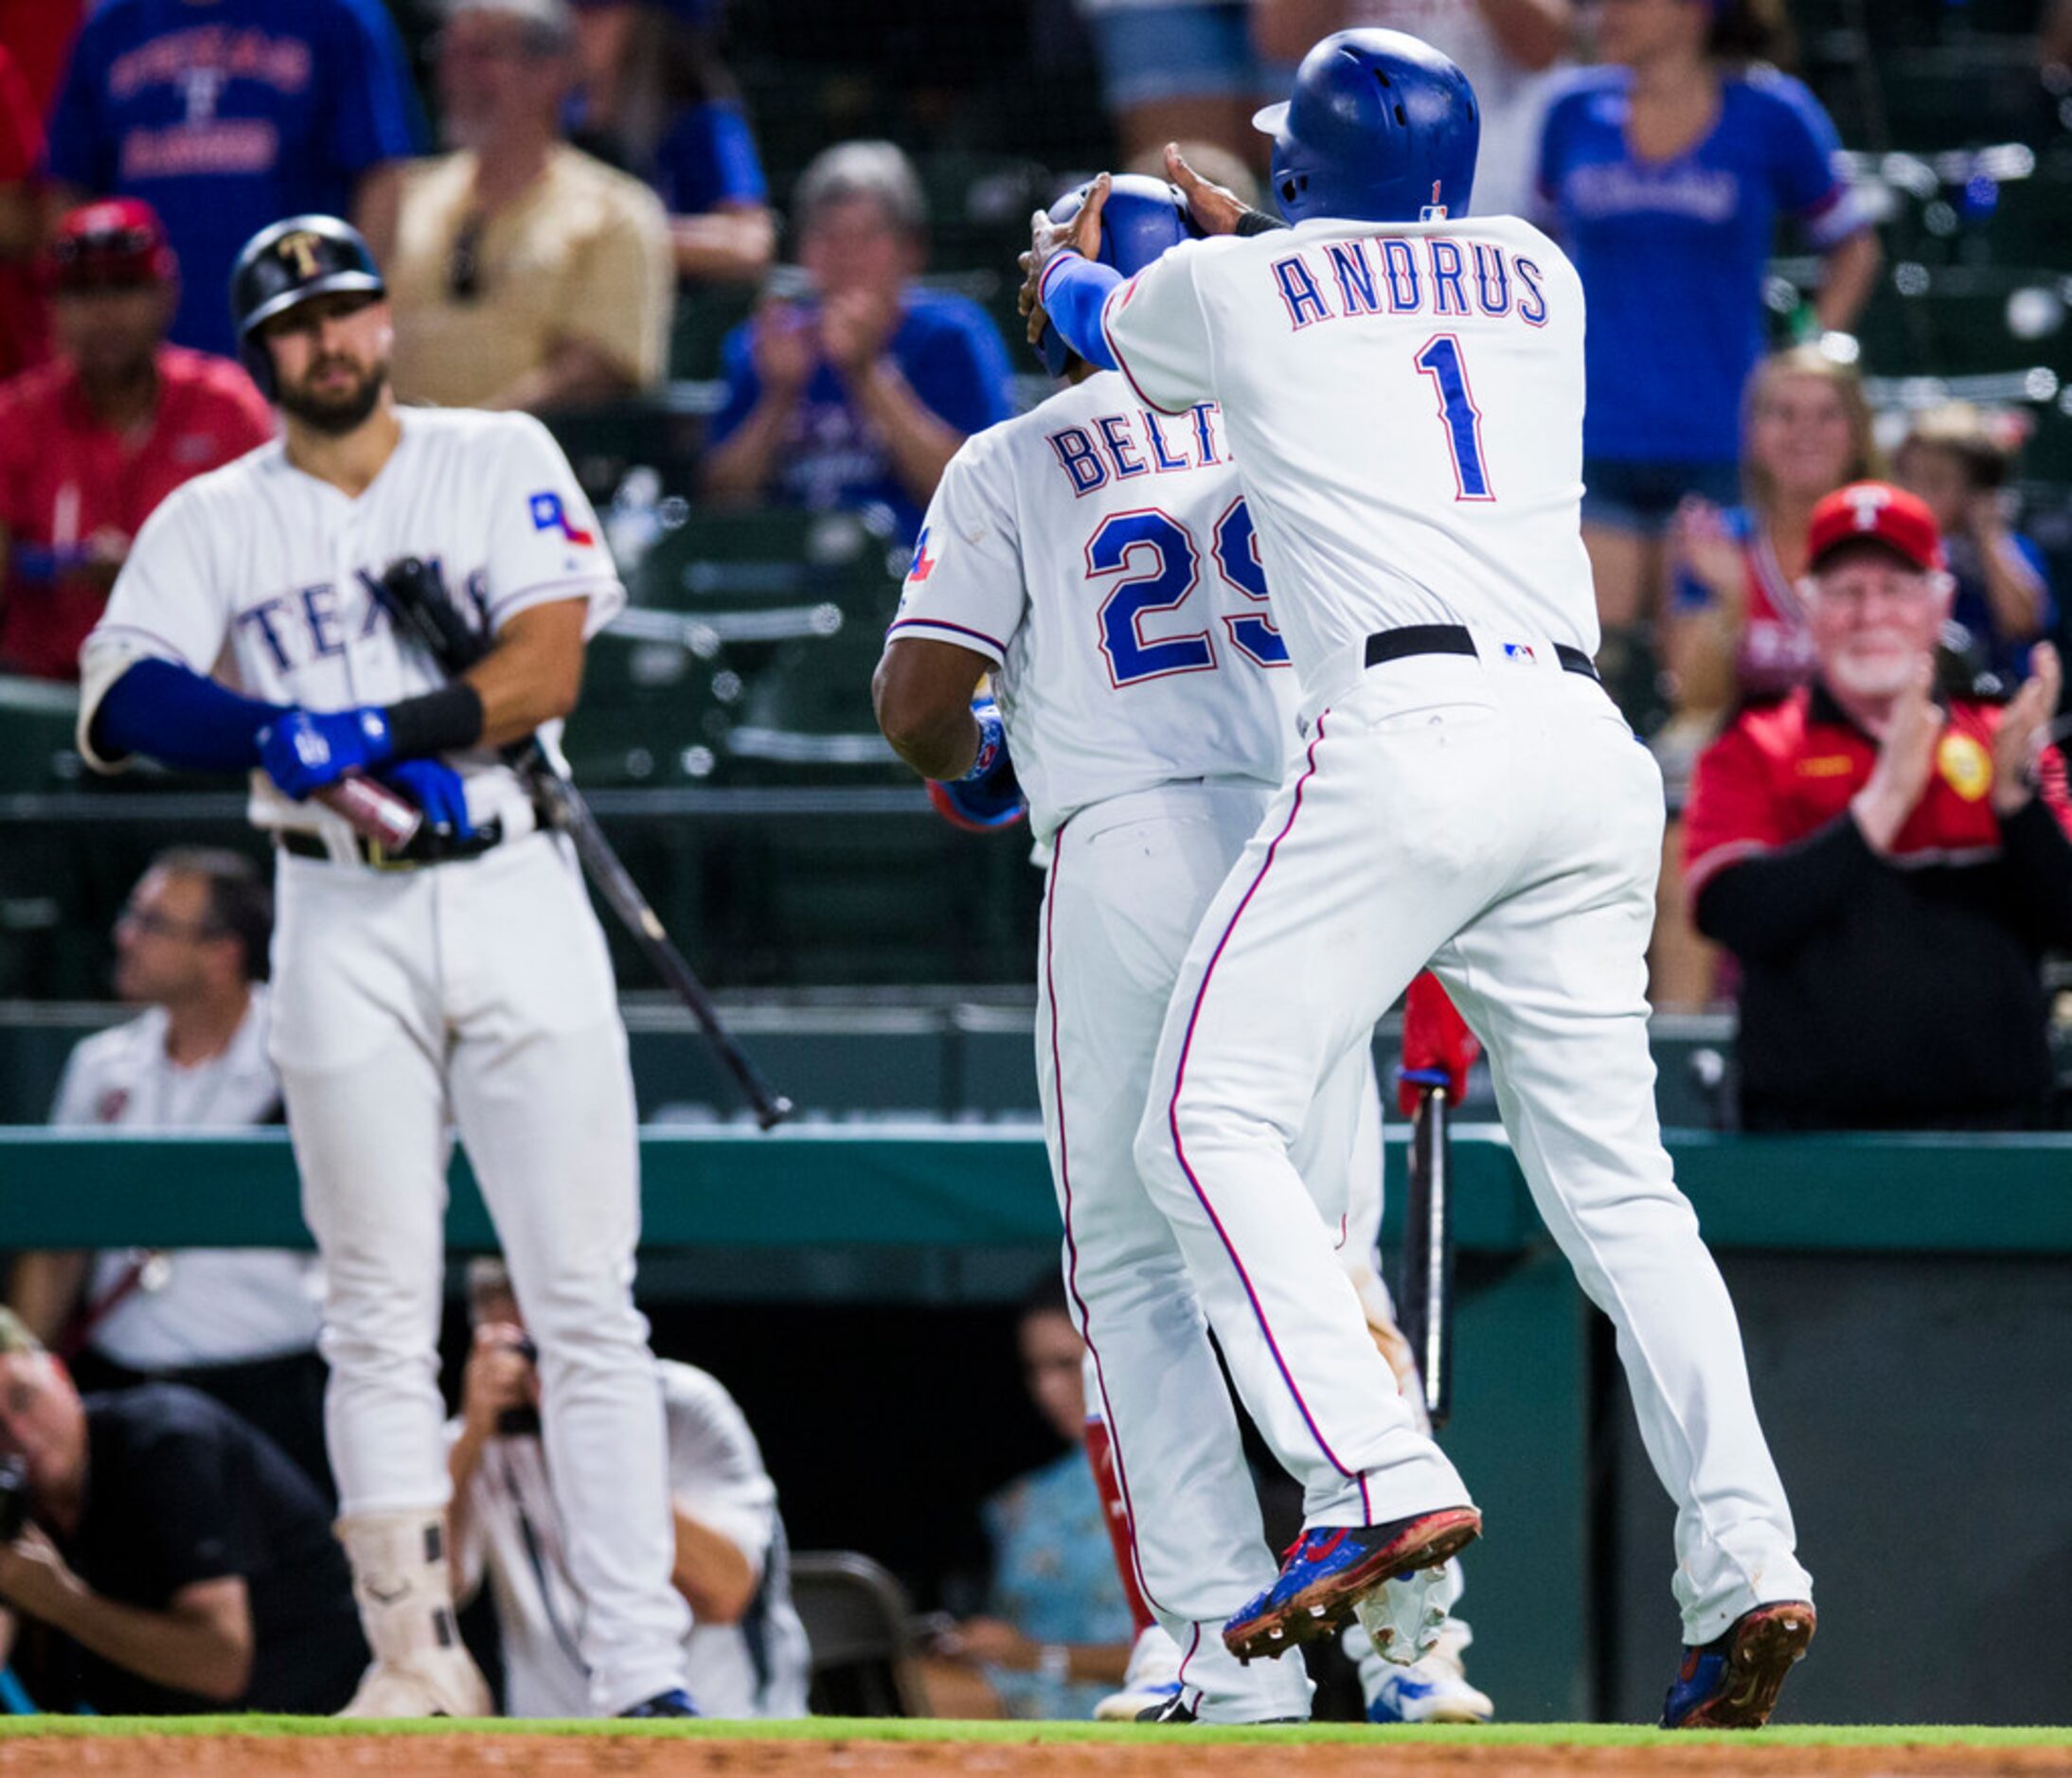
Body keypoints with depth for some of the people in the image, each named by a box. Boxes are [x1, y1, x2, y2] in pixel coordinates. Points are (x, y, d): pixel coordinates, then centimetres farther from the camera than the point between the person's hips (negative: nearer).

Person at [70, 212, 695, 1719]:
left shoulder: (502, 460, 8)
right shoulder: (210, 523, 9)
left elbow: (547, 667, -5)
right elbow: (117, 700, -7)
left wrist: (378, 731, -19)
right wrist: (281, 738, -24)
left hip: (518, 901, -1)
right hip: (344, 928, 1)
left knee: (588, 1304, -5)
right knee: (379, 1313, -1)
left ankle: (643, 1668, -7)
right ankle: (415, 1656, 1)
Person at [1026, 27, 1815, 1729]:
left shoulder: (1239, 288, 10)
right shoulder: (1537, 276, 21)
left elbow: (1092, 318, 34)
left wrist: (1066, 251, 58)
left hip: (1409, 729, -5)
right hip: (1588, 746, 5)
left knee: (1213, 1121, -3)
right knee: (1614, 1176, 6)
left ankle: (1378, 1482, -21)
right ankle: (1744, 1558, -8)